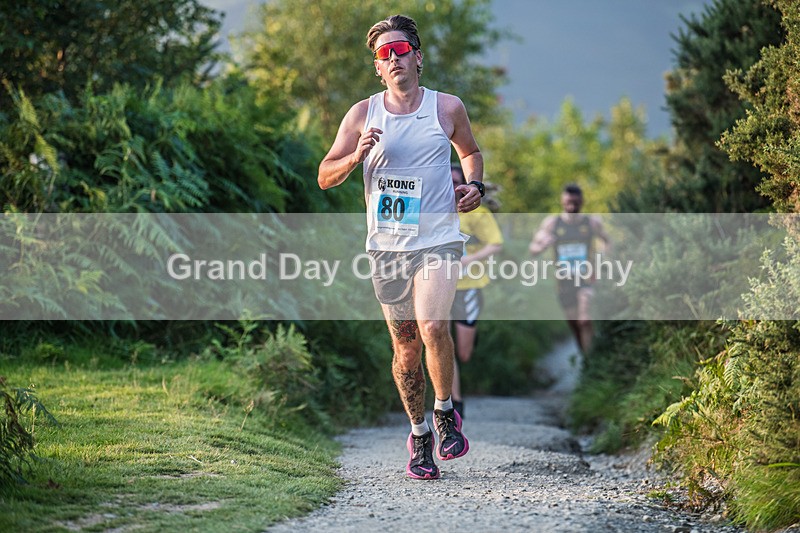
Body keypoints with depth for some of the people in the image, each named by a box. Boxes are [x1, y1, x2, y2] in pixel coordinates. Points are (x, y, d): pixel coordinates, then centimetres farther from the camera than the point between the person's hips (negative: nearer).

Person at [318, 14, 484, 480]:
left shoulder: (448, 108, 3)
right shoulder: (363, 115, 4)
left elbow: (471, 152, 23)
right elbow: (325, 177, 5)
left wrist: (476, 186, 3)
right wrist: (357, 157, -14)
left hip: (439, 240, -2)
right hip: (387, 246, 2)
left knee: (433, 328, -22)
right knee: (405, 347, 6)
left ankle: (446, 412, 3)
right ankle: (419, 434, 23)